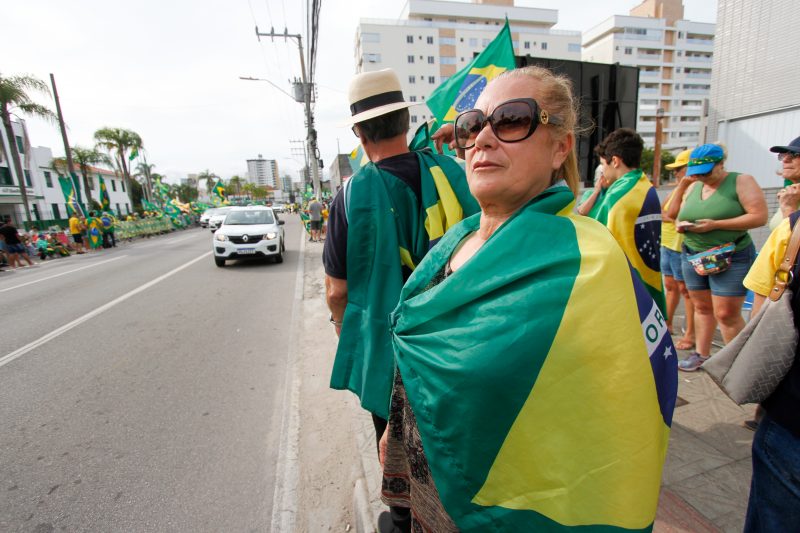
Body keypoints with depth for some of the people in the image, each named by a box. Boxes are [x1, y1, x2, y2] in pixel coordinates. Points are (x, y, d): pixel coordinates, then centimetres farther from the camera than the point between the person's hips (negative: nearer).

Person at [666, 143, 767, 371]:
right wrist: (681, 224, -8)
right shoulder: (693, 187, 9)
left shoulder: (741, 181, -6)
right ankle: (701, 354, 24)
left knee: (726, 314, -4)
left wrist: (715, 224, -21)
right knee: (702, 307, 13)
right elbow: (677, 216, 15)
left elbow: (760, 216, -14)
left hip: (731, 257, -5)